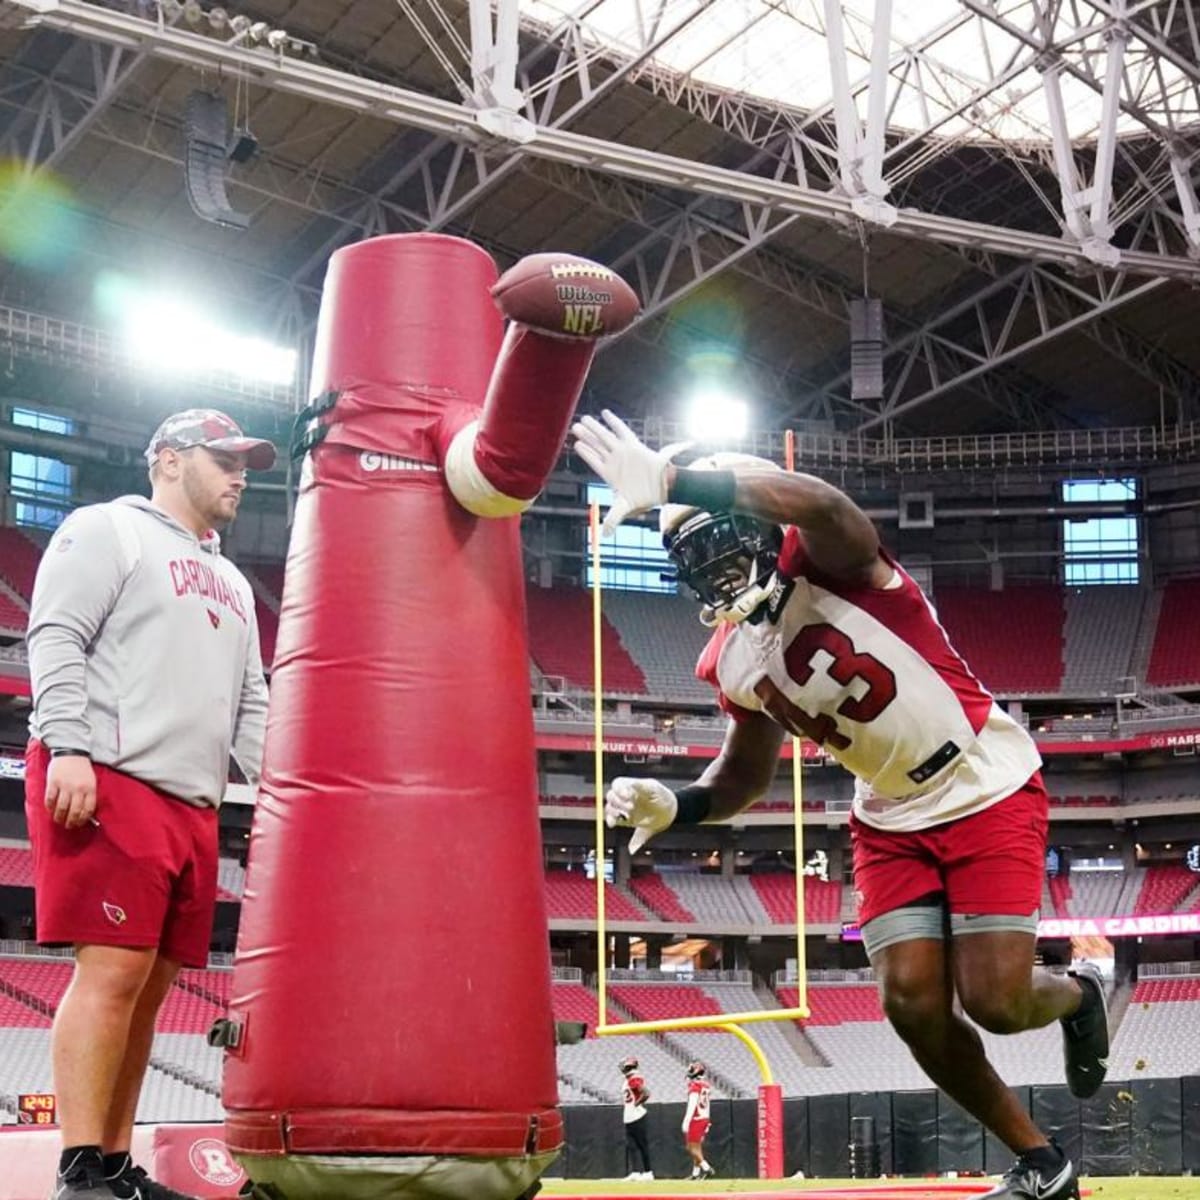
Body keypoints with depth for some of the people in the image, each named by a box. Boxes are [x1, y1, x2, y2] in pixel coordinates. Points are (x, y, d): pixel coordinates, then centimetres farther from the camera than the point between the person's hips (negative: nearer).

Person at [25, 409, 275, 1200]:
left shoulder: (232, 585, 27)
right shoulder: (107, 530, 4)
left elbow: (250, 704, 24)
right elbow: (57, 640, -7)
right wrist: (69, 747, -19)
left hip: (193, 803, 8)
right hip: (107, 780, -8)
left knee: (150, 984, 6)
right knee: (112, 971, -13)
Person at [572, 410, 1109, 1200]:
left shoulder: (824, 563, -22)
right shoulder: (733, 662, -1)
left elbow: (822, 507, -48)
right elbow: (748, 772, 14)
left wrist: (672, 478, -57)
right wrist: (676, 807, -8)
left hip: (988, 791, -6)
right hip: (893, 819, 7)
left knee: (994, 999, -11)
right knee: (914, 1003, -5)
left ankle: (1078, 995, 28)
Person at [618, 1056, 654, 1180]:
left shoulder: (634, 1079, -16)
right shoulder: (629, 1080, 15)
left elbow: (646, 1093, -26)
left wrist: (636, 1104, -17)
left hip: (638, 1119, -10)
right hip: (629, 1120, 10)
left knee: (643, 1145, -2)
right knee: (630, 1146, 5)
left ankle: (648, 1172, 4)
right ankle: (634, 1172, 4)